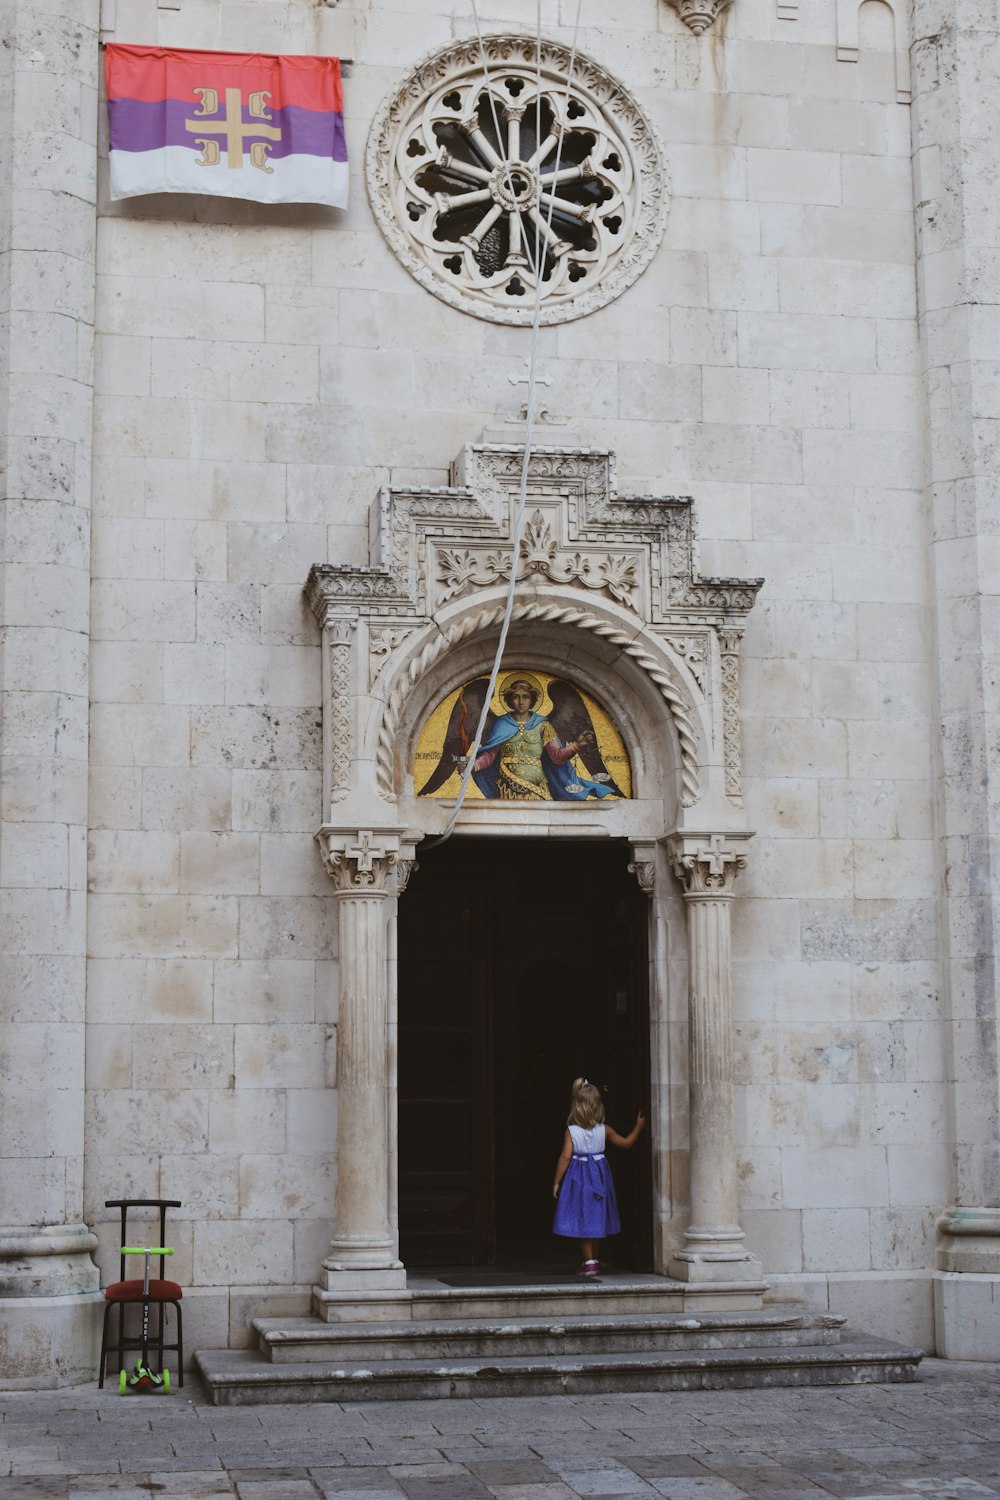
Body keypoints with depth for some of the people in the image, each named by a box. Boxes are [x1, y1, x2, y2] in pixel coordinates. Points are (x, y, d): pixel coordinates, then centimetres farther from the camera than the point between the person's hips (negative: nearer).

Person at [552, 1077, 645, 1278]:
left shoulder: (571, 1131, -12)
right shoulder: (604, 1130, -5)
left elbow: (566, 1156, -15)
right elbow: (626, 1143, 5)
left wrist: (557, 1182, -8)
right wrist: (639, 1126, 18)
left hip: (579, 1178, -3)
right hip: (599, 1176, 3)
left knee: (582, 1220, 2)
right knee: (596, 1219, 15)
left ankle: (589, 1263, -3)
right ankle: (594, 1260, 23)